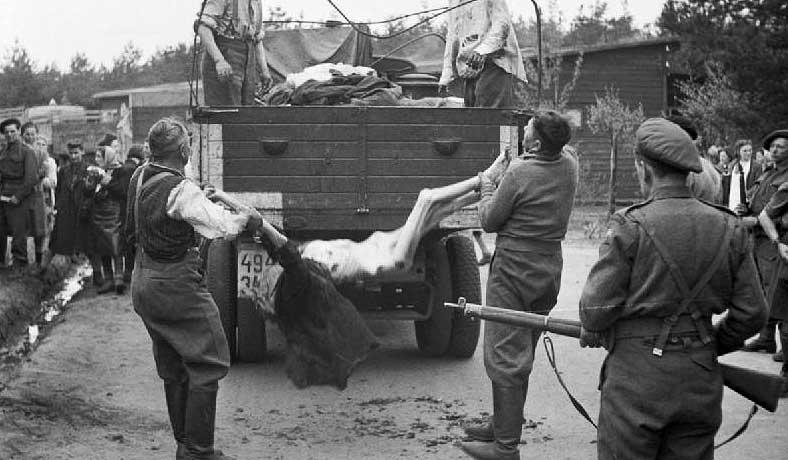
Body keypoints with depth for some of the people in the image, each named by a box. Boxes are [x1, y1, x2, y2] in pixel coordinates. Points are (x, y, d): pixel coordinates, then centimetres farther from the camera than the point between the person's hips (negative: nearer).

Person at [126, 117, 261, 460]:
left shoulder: (140, 178, 3)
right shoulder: (181, 190, -22)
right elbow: (220, 226, -20)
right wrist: (248, 219, 1)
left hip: (144, 282, 9)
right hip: (176, 285, -9)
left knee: (173, 369, 18)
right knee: (208, 364, 0)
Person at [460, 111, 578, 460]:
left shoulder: (520, 173, -20)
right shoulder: (569, 166, 0)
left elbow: (489, 221, -8)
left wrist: (487, 186, 8)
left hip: (514, 269, -8)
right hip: (550, 269, 8)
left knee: (505, 356, -3)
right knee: (521, 355, 18)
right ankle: (502, 425, 30)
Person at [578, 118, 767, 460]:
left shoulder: (630, 227, -14)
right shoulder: (729, 229, 0)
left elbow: (598, 306, -12)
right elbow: (751, 312, 4)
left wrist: (592, 333, 9)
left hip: (637, 378, -4)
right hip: (701, 380, 5)